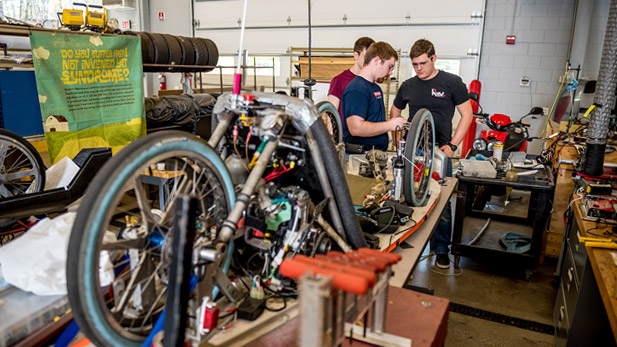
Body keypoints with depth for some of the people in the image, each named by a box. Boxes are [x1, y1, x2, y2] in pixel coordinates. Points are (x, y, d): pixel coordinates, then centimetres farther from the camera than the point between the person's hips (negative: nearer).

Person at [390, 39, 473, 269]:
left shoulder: (452, 83, -2)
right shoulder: (408, 86, 9)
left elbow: (467, 114, 1)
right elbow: (394, 111, 23)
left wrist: (452, 145, -8)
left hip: (440, 151, -3)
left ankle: (441, 249, 17)